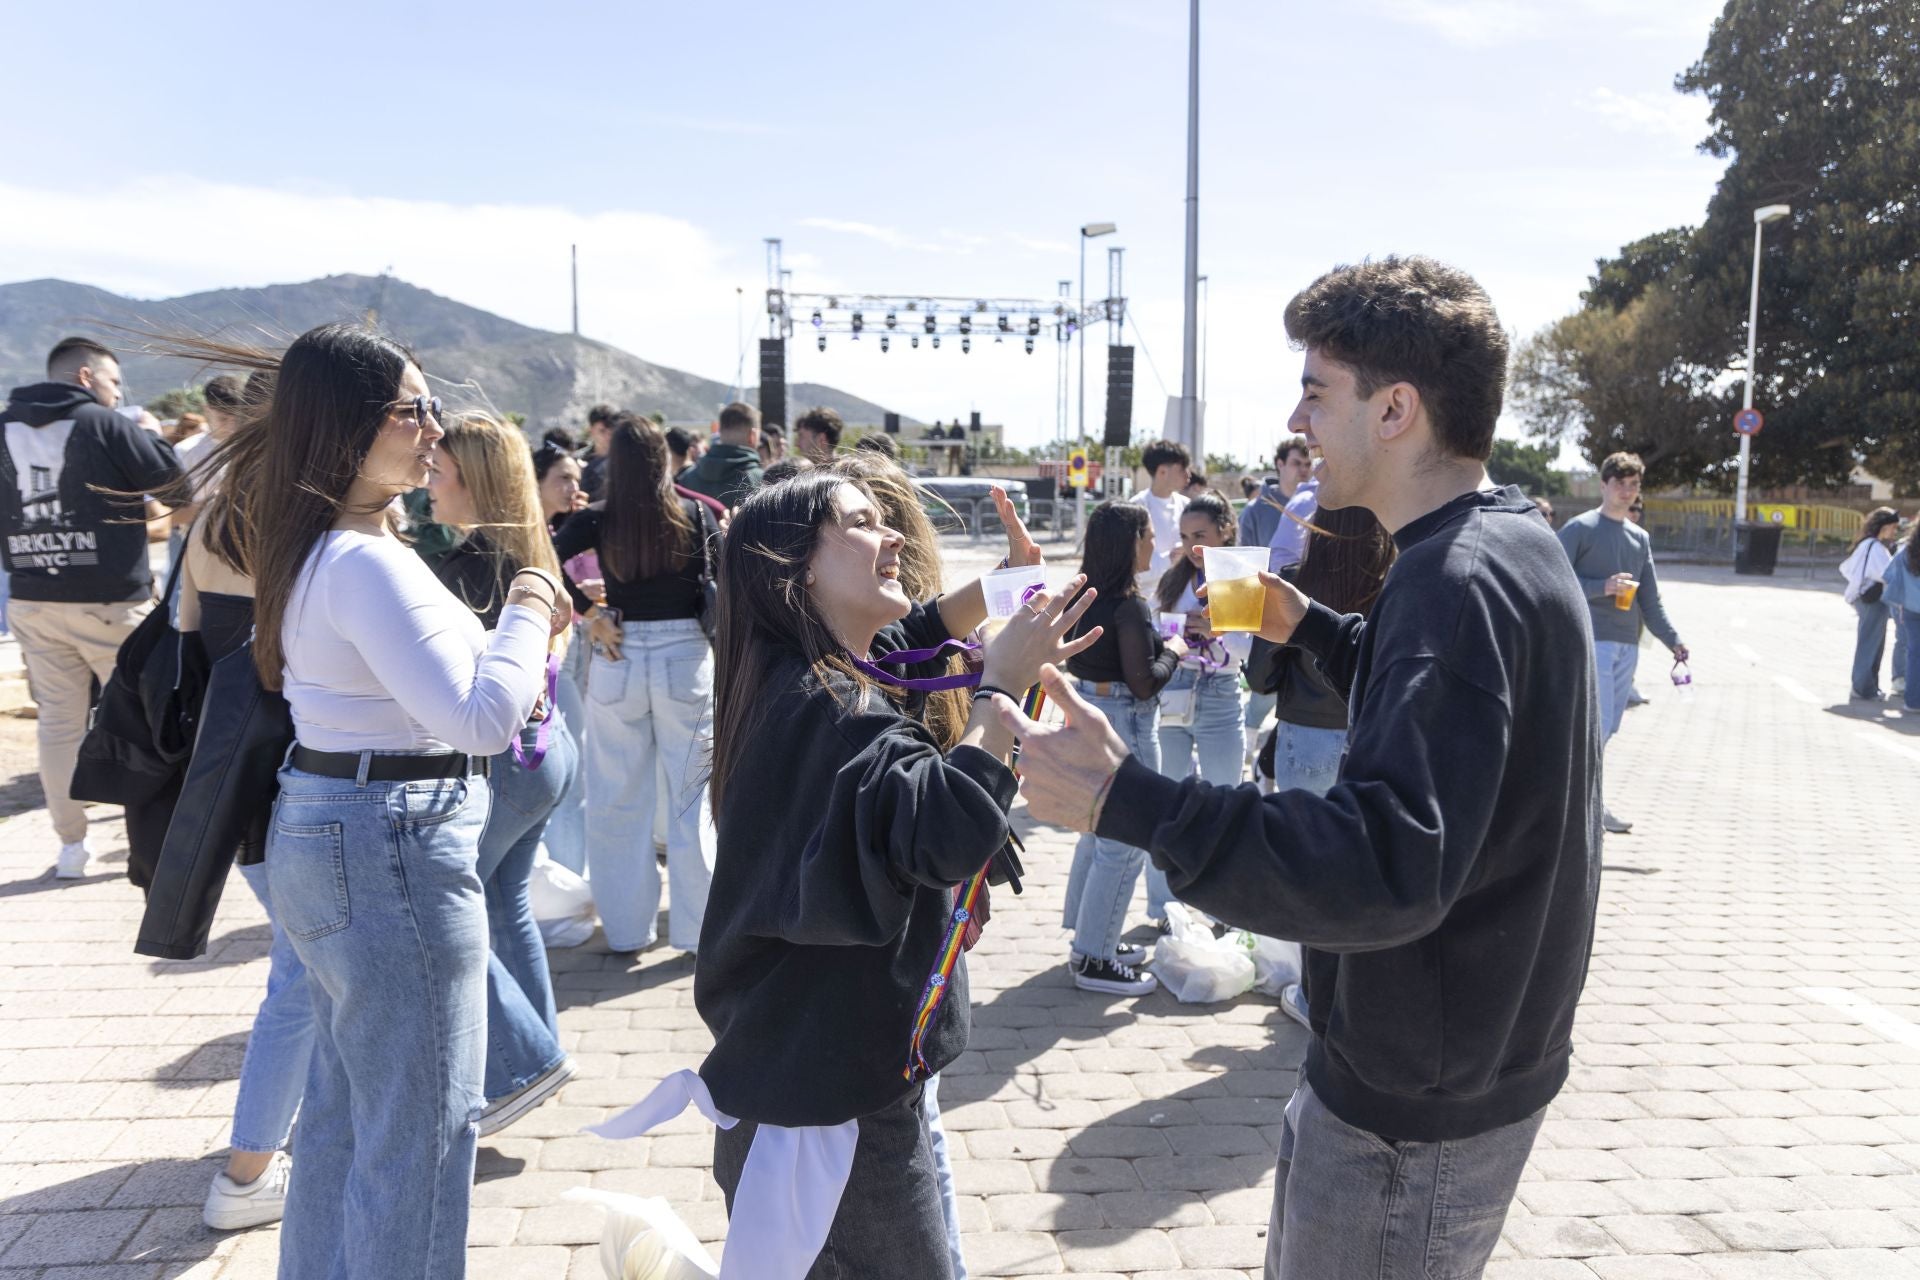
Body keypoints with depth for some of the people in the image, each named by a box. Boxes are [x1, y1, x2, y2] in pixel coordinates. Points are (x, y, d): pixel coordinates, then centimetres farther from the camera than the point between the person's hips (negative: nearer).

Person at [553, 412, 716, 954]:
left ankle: (626, 927, 22)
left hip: (617, 661, 1)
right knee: (690, 797, 8)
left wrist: (590, 613, -6)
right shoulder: (696, 515, -3)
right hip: (686, 657, 0)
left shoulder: (597, 519, -3)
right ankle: (699, 925, 16)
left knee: (618, 800, 12)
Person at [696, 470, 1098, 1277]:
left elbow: (909, 637, 23)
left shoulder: (793, 681, 6)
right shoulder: (833, 709, -25)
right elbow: (954, 833, -39)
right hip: (835, 1099, -10)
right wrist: (1001, 682, -28)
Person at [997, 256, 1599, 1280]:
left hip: (1417, 1104, -9)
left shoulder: (1456, 583, -26)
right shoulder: (1512, 544, 6)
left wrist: (1126, 801, -41)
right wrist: (1311, 629, 12)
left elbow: (1392, 866, -36)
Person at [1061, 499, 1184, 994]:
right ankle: (1095, 960, 8)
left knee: (1098, 834, 21)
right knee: (1123, 845, 1)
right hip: (1124, 723, -9)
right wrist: (1172, 651, -3)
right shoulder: (1129, 606, -20)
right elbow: (1143, 683, -21)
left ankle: (1087, 938, 33)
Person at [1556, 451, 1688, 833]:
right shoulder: (1579, 528, -3)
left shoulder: (1640, 537, 17)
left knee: (1609, 726, 9)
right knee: (1598, 724, -12)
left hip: (1627, 645, 7)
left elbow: (1650, 599, 16)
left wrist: (1673, 641, 7)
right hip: (1593, 640, -7)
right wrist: (1603, 587, -20)